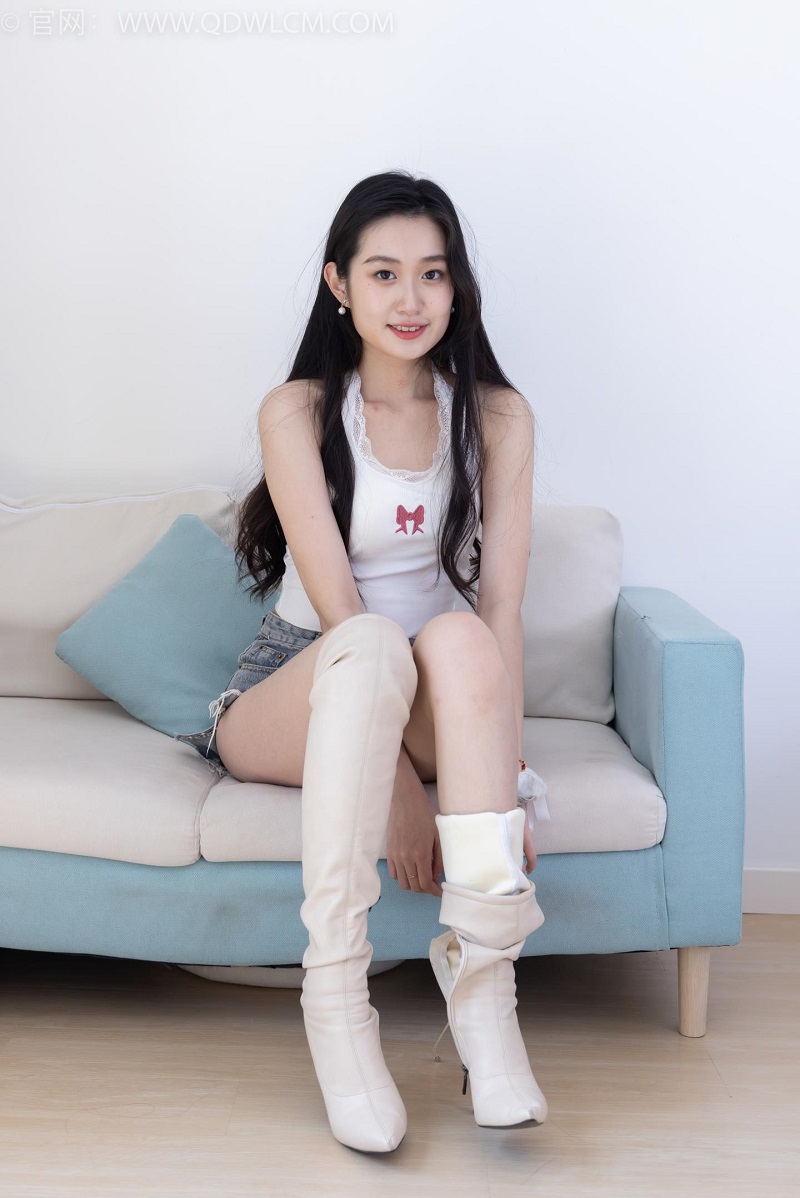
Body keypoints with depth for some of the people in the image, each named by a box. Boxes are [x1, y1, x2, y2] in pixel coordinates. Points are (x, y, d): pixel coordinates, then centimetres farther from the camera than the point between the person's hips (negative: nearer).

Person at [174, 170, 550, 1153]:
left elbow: (501, 606, -9)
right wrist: (400, 790, -26)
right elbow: (338, 608, -17)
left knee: (455, 639, -33)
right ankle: (335, 1000, -35)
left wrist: (503, 772, -22)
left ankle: (484, 983, -35)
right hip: (293, 689, -2)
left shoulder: (495, 414, 0)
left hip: (430, 701, 2)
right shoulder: (298, 412, -7)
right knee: (377, 645, -37)